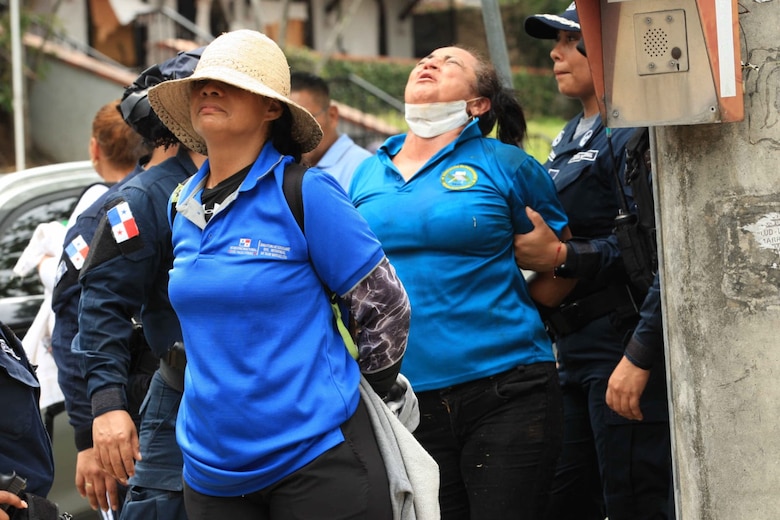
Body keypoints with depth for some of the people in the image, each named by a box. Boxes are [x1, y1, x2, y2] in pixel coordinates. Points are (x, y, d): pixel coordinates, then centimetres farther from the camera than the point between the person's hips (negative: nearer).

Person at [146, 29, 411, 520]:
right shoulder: (184, 205, 10)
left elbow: (386, 306, -5)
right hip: (211, 469, 6)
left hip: (314, 459, -6)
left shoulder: (307, 193, -9)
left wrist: (358, 396, 5)